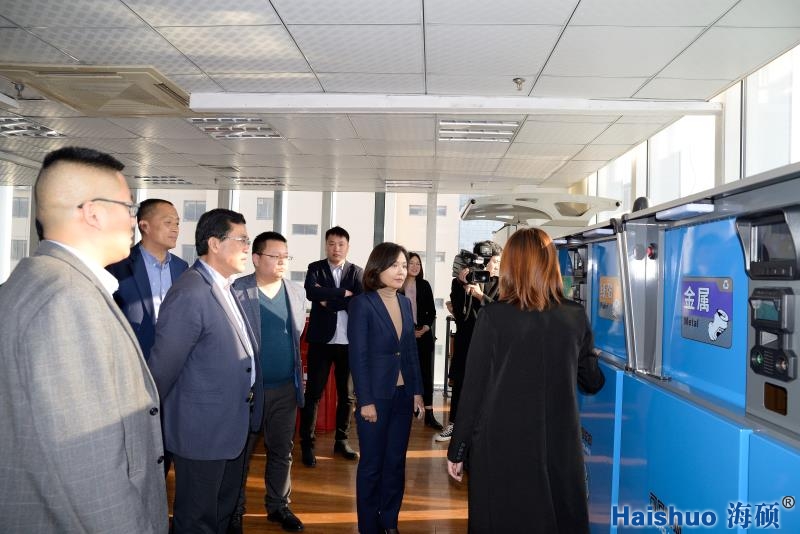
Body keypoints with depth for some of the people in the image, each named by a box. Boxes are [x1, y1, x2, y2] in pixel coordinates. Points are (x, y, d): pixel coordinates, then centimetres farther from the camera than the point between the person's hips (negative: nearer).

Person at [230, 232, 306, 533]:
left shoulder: (297, 293, 5)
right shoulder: (236, 291, -11)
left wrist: (297, 377, 7)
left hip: (286, 387, 4)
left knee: (282, 451, 16)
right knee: (241, 452, 11)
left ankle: (279, 506, 33)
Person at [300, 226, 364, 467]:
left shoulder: (357, 272, 6)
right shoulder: (315, 268, 3)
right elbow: (311, 293, -17)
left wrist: (329, 300, -12)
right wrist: (343, 293, -14)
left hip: (348, 341, 2)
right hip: (321, 339, -2)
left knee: (347, 394, 10)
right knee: (313, 392, 1)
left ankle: (341, 440, 24)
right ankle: (307, 443, 11)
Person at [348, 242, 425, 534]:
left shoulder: (405, 303, 8)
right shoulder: (362, 303, -9)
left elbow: (412, 351, 11)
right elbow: (358, 355, -12)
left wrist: (417, 391, 6)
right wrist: (366, 401, -14)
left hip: (404, 394, 6)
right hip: (376, 396, -5)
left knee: (396, 462, 13)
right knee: (372, 464, 8)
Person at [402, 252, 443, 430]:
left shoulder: (424, 285, 7)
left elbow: (432, 311, 8)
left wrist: (426, 327, -7)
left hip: (423, 334, 2)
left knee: (426, 372, 1)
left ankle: (429, 414, 3)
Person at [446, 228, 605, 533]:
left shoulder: (493, 317, -12)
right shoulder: (575, 317, -3)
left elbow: (473, 390, -10)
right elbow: (593, 382, 8)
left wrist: (457, 450, 0)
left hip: (500, 447, -2)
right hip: (559, 447, 3)